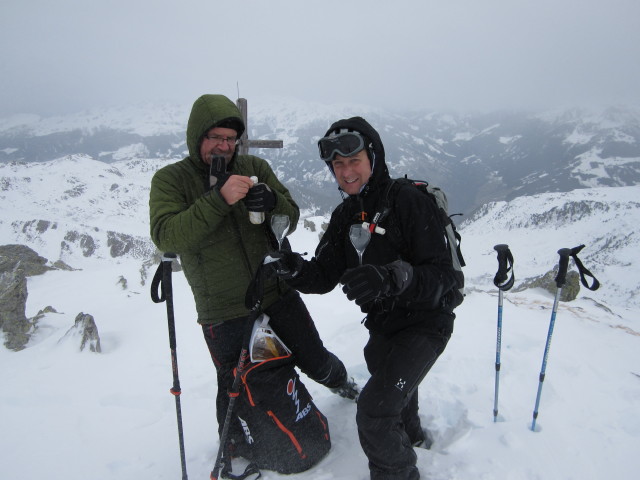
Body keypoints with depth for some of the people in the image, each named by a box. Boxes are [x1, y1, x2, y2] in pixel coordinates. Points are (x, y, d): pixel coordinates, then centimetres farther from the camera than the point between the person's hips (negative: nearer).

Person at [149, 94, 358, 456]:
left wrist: (272, 201, -23)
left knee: (316, 361, 17)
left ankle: (343, 384, 53)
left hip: (278, 294, 3)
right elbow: (166, 236, -20)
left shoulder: (255, 168, 0)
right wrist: (218, 199, -30)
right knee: (236, 390, 11)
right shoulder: (170, 179, -6)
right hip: (224, 313, -2)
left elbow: (291, 219, 0)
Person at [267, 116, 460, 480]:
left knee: (374, 412, -18)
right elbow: (325, 275, -7)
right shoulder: (346, 214, -2)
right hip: (383, 324, 8)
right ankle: (411, 435, 63)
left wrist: (390, 277, -49)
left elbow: (442, 277, -31)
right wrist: (294, 269, -28)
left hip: (426, 322, -8)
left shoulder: (410, 201, -25)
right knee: (387, 384, 32)